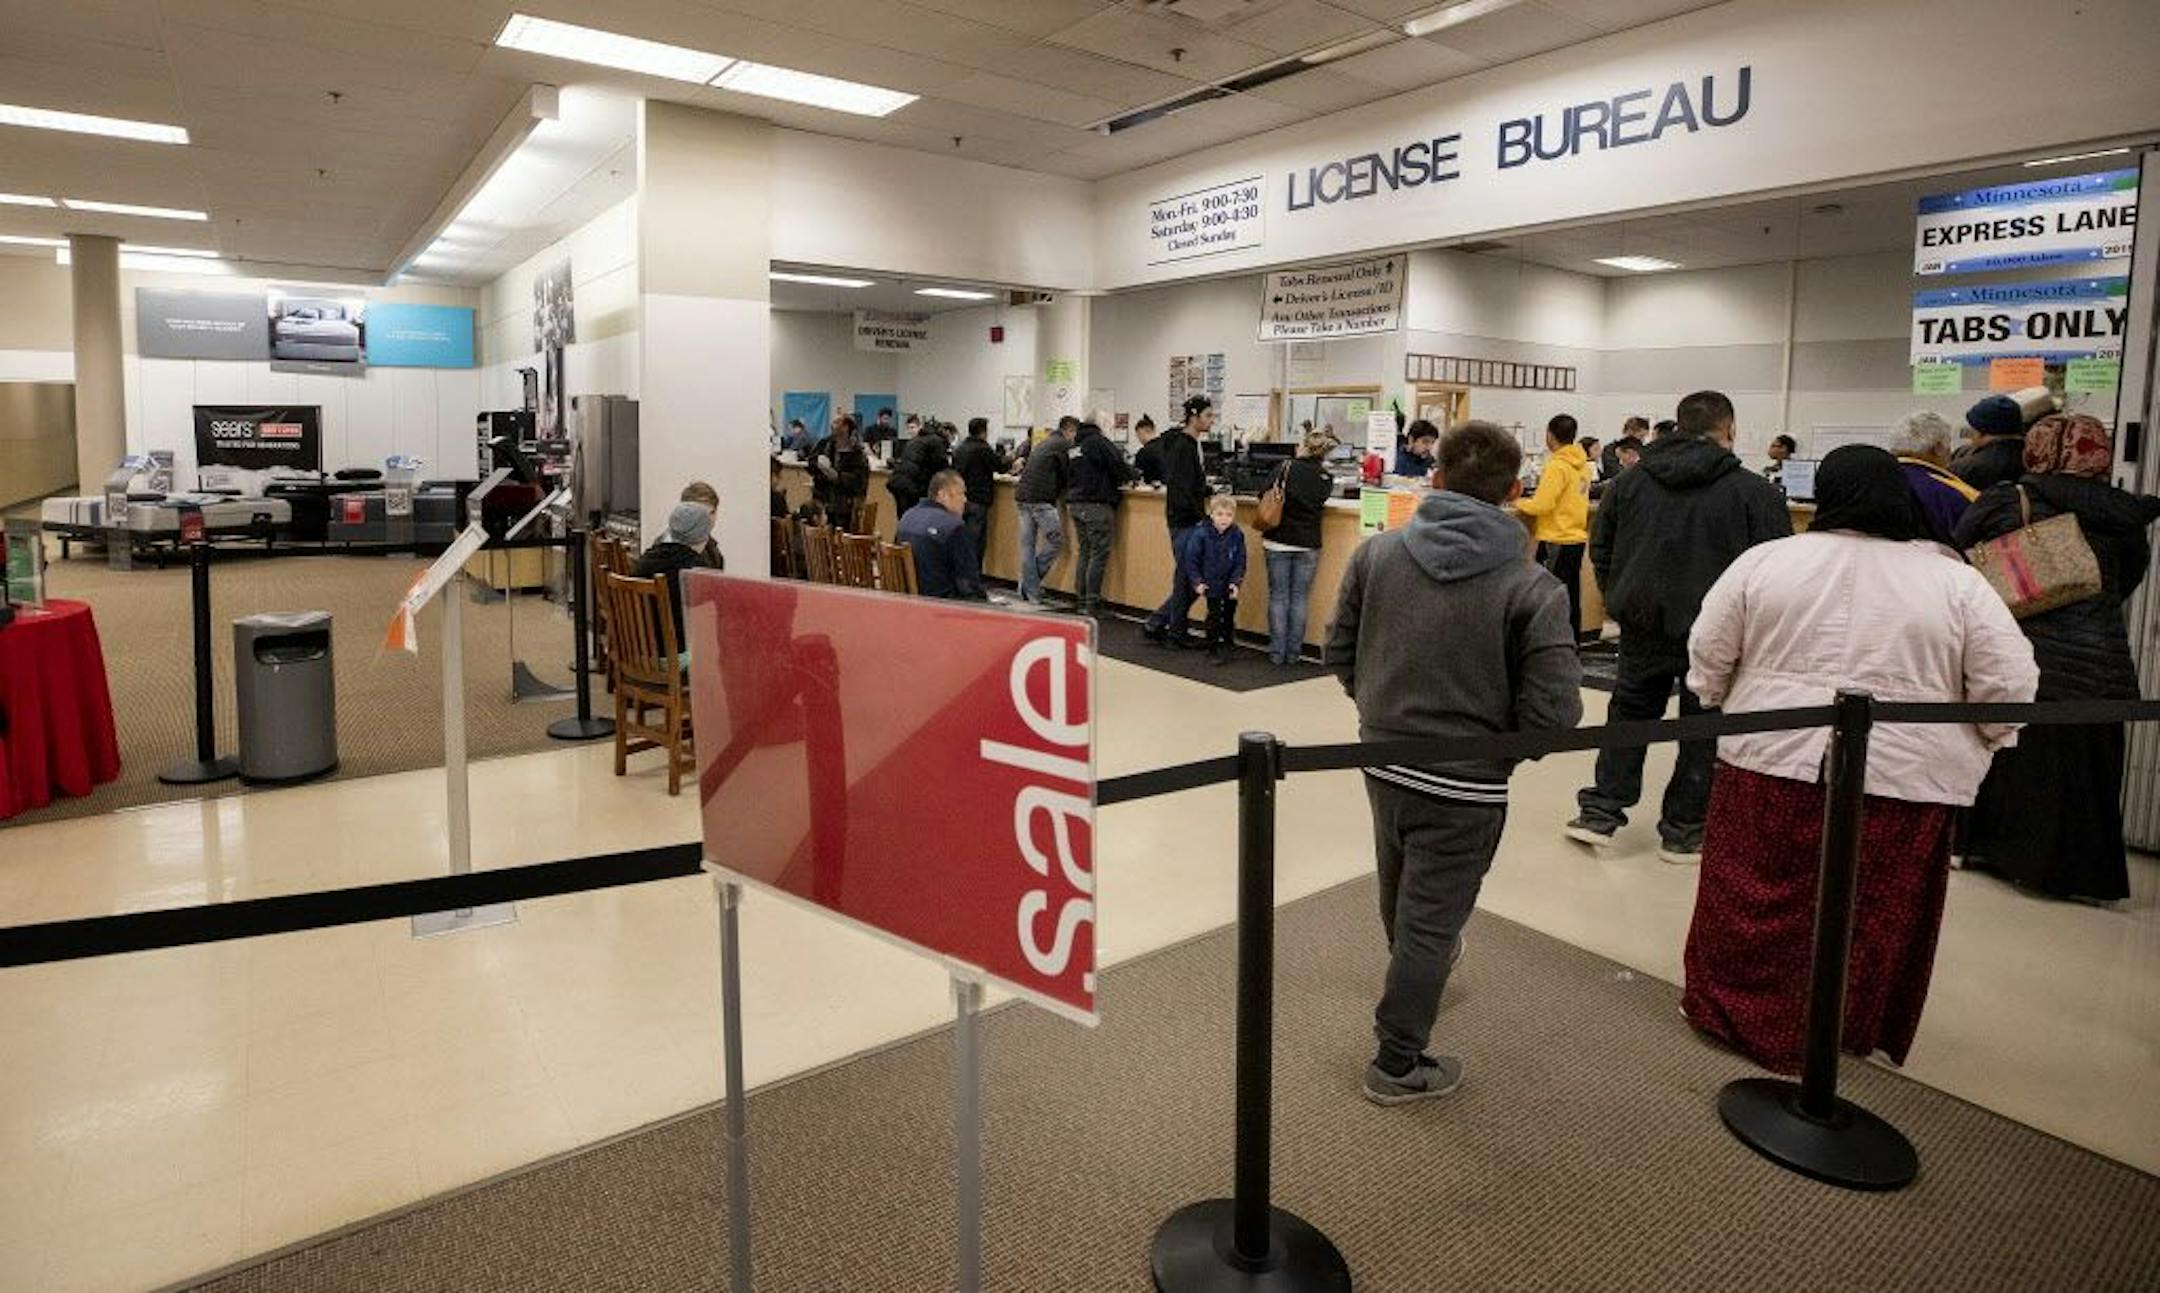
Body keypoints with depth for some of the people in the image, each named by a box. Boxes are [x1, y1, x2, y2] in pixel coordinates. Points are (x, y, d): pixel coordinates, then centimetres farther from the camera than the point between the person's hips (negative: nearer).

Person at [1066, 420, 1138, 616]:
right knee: (1099, 554, -4)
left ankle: (1081, 600, 15)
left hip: (1075, 503, 8)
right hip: (1096, 505, -8)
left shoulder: (1073, 446, 15)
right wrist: (1136, 475, 9)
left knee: (1085, 552, 14)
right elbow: (1119, 467, -13)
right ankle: (1092, 604, -6)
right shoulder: (1099, 442, -10)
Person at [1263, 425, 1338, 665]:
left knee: (1278, 597, 6)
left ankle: (1277, 652, 8)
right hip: (1308, 545, 1)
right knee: (1299, 598, 8)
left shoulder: (1286, 468, -9)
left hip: (1277, 542, -1)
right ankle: (1293, 652, 10)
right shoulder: (1326, 478, -2)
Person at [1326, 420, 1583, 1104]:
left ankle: (1416, 965, 58)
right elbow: (1554, 712, -18)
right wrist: (1505, 740, 3)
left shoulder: (1377, 553, -8)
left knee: (1401, 894, 28)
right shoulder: (1533, 589, -18)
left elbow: (1340, 650, 2)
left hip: (1382, 761, 5)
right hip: (1465, 785, -5)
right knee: (1431, 920, 10)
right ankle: (1397, 1064, 24)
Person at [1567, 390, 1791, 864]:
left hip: (1642, 624, 3)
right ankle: (1682, 830, 15)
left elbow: (1600, 549, 10)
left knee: (1629, 714, 16)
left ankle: (1600, 811, 13)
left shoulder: (1630, 480, 4)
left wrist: (1618, 601, 19)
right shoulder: (1754, 491, -8)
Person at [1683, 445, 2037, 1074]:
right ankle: (1857, 1030, 27)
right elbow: (2009, 686, -2)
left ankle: (1736, 1010, 21)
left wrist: (1720, 704, 19)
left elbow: (1708, 650, 3)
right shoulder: (1957, 582, 0)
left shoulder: (1766, 560, 0)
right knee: (1875, 918, 14)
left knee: (1757, 900, 11)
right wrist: (1979, 742, 15)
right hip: (1905, 776, 0)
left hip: (1773, 758, 0)